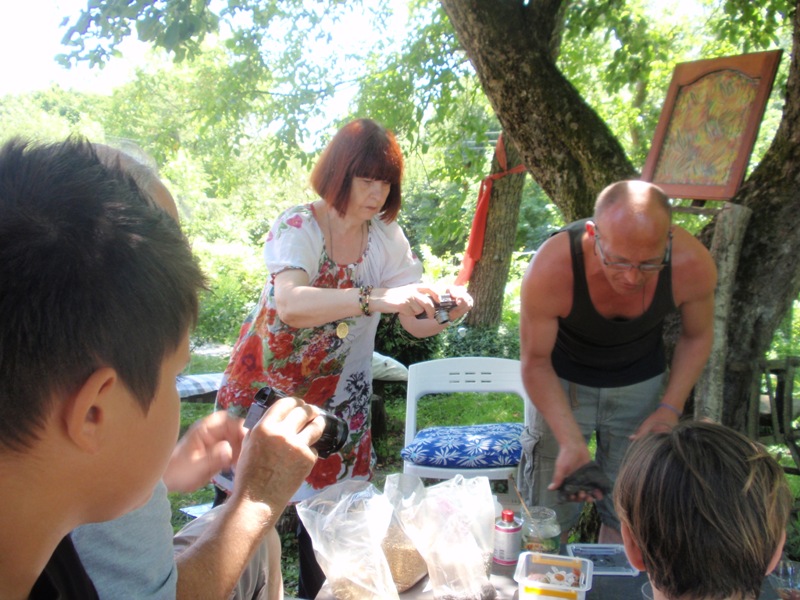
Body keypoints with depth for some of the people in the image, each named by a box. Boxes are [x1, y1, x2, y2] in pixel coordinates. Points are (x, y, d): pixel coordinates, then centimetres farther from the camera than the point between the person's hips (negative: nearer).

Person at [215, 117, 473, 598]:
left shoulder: (387, 238, -5)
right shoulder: (298, 227, -18)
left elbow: (416, 323, -7)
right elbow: (289, 304, -37)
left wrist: (447, 310, -29)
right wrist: (376, 298, -49)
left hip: (337, 395, 3)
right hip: (269, 385, -3)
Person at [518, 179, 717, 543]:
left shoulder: (693, 265, -27)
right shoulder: (550, 269, -35)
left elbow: (697, 336, -4)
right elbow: (535, 363, -20)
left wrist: (670, 408, -14)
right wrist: (571, 442, -29)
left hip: (641, 384, 2)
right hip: (564, 383, -1)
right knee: (547, 517, 4)